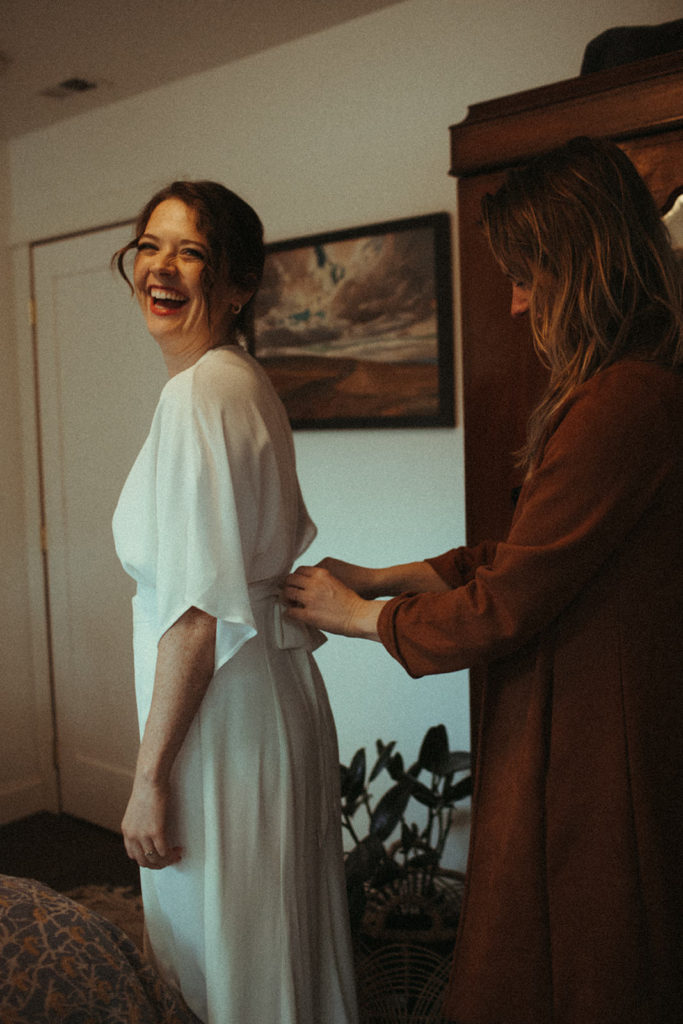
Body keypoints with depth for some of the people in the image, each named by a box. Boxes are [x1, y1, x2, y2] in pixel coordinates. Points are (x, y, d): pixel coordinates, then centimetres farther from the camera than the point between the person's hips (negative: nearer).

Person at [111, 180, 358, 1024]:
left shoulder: (198, 394, -19)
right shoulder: (245, 384, 12)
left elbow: (197, 611, -23)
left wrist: (149, 775, -18)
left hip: (224, 719, -9)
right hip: (274, 695, 9)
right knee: (281, 947, 22)